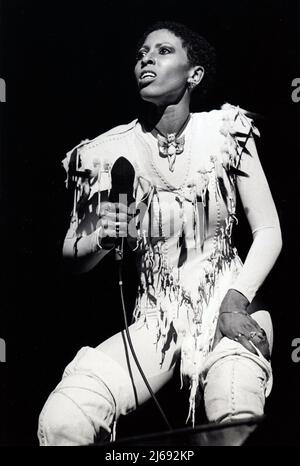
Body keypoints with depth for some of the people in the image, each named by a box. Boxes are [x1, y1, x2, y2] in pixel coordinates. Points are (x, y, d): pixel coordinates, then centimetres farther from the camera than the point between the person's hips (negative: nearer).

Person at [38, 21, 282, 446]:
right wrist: (101, 241, -16)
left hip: (227, 311, -1)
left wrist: (236, 300, -15)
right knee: (60, 423, -22)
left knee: (238, 425, -32)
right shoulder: (109, 152, 0)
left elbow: (269, 231, 0)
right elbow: (73, 257, 7)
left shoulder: (227, 132, -1)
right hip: (155, 320, 1)